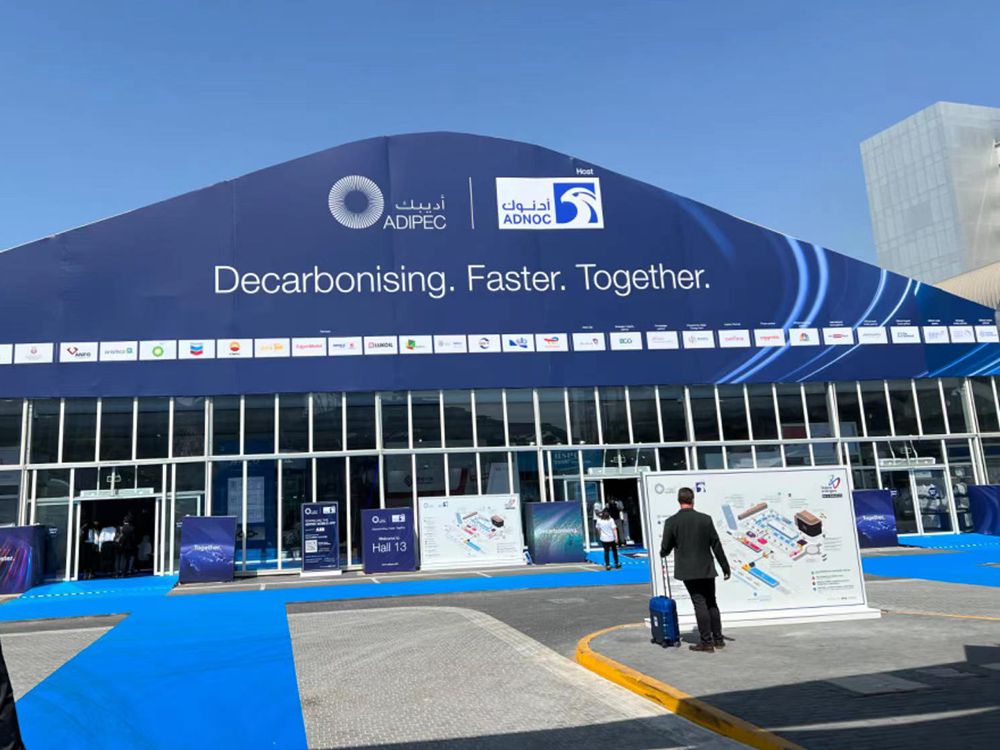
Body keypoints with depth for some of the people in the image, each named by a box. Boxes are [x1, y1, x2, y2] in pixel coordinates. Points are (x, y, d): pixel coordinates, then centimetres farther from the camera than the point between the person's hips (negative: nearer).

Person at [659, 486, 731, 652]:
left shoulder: (671, 522, -8)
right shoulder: (705, 519, -3)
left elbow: (665, 548, -2)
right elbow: (716, 545, 1)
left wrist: (662, 553, 22)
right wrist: (725, 567, 9)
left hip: (688, 571, -2)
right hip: (707, 570, 2)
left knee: (700, 604, 1)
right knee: (711, 603, 15)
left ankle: (706, 642, 2)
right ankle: (718, 639, 22)